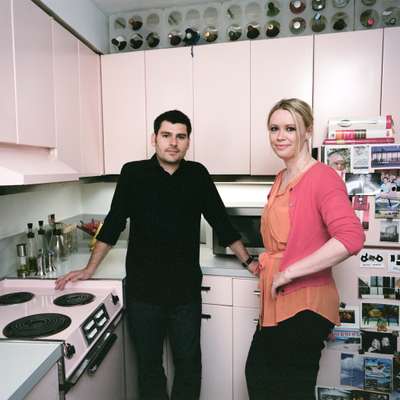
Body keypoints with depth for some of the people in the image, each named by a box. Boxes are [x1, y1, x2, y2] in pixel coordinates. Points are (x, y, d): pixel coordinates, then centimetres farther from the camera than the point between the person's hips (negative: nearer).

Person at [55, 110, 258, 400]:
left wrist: (248, 261, 4)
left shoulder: (197, 174, 1)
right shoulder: (133, 173, -2)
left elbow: (221, 222, 6)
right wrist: (89, 270, 2)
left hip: (186, 290, 1)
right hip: (142, 291, 0)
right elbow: (113, 225, 3)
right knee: (149, 365, 16)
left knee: (189, 365, 13)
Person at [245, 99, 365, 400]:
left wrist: (289, 272, -24)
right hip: (276, 303, 9)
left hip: (305, 305, -8)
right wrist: (267, 263, 9)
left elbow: (352, 238, -29)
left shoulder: (322, 176, -16)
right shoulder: (281, 180, 9)